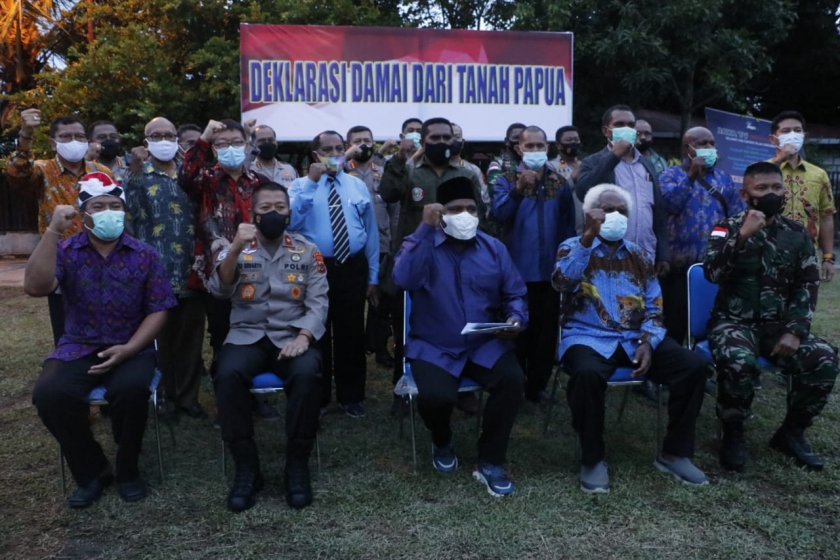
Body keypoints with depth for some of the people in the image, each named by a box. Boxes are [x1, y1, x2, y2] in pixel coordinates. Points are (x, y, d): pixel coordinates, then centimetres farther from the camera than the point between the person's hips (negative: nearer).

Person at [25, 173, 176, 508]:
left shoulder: (145, 256, 1)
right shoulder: (65, 251, 3)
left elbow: (157, 311, -1)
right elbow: (35, 288, -14)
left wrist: (128, 349, -16)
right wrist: (53, 232, -19)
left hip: (131, 348, -1)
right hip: (78, 347, 2)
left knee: (130, 389, -32)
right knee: (49, 393, -26)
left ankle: (128, 469, -3)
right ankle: (91, 471, -2)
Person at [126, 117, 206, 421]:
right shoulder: (138, 174, 4)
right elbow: (127, 210, -14)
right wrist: (134, 170, -21)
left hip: (191, 269, 3)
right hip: (157, 271, -2)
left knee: (191, 336, 8)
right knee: (164, 336, 7)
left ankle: (189, 396, 20)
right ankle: (170, 397, 21)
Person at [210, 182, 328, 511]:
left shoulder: (307, 252, 7)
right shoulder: (237, 250, 8)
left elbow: (318, 303, 0)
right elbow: (219, 291, -9)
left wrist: (303, 337, -18)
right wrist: (235, 249, -23)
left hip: (291, 336, 0)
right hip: (246, 336, 1)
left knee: (307, 374, -33)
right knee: (228, 375, -32)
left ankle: (297, 466, -16)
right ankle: (246, 467, -16)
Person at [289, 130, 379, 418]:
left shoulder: (358, 186, 8)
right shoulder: (301, 185, 0)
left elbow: (371, 231, 8)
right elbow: (290, 222, -19)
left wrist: (373, 276, 5)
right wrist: (312, 182, -21)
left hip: (353, 269, 2)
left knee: (351, 334, 9)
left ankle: (351, 397, 25)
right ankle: (316, 397, 27)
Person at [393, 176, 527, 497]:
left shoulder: (494, 248, 8)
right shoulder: (422, 245, -3)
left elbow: (514, 294, 11)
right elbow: (404, 280, -25)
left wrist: (516, 319, -12)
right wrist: (425, 228, -25)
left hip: (485, 344, 3)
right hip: (433, 347, -2)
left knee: (512, 380, -26)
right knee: (435, 396, -29)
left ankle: (490, 463, -5)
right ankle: (442, 442, 11)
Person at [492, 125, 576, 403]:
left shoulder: (559, 182, 7)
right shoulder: (506, 180, 0)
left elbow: (568, 225, 7)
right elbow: (498, 214, -17)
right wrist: (518, 190, -30)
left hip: (551, 269, 3)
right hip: (518, 268, -2)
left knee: (546, 328, 9)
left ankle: (537, 385, 21)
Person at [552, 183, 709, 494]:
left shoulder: (639, 255, 14)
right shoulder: (573, 247, 2)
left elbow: (654, 307, 10)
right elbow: (562, 283, -20)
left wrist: (647, 343, -8)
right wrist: (588, 237, -25)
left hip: (635, 337, 5)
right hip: (588, 337, -4)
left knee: (693, 365, -15)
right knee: (587, 373, -37)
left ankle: (674, 453, 1)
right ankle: (592, 459, -15)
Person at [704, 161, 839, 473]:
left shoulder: (797, 234, 8)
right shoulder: (728, 228, -1)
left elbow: (808, 287, 2)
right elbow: (712, 273, -17)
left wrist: (794, 331, -11)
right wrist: (743, 236, -28)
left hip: (779, 325, 4)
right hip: (733, 322, -3)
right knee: (738, 362, -35)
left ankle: (791, 433, 2)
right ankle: (733, 435, -8)